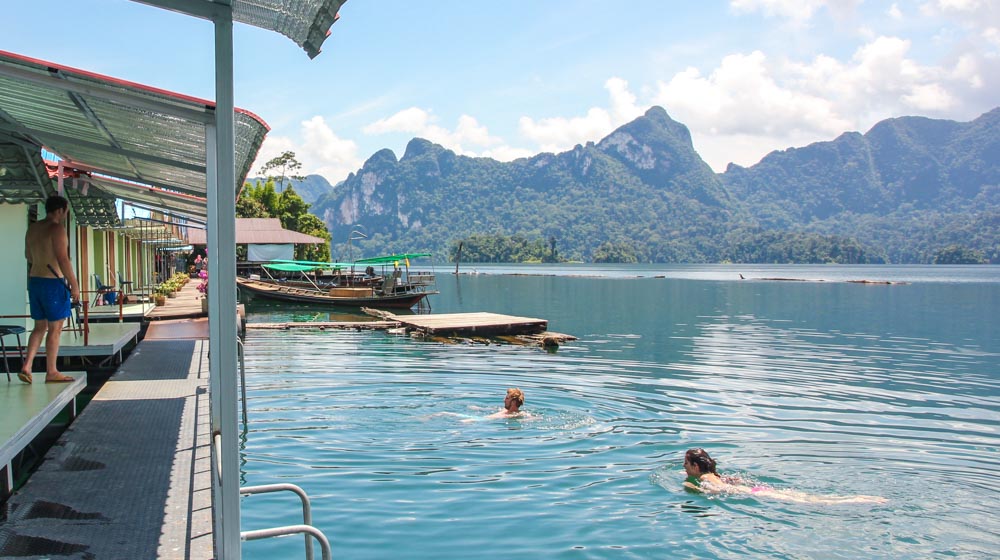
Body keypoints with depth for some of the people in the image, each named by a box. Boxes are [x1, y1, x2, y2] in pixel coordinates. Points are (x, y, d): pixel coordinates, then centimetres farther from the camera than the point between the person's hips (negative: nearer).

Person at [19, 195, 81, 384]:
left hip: (34, 281, 8)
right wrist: (74, 285, -16)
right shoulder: (57, 229, -14)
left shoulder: (32, 228, 12)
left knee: (40, 327, 15)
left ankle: (26, 366, 5)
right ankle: (51, 372, 5)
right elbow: (63, 259, -20)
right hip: (53, 283, -8)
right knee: (55, 328, 0)